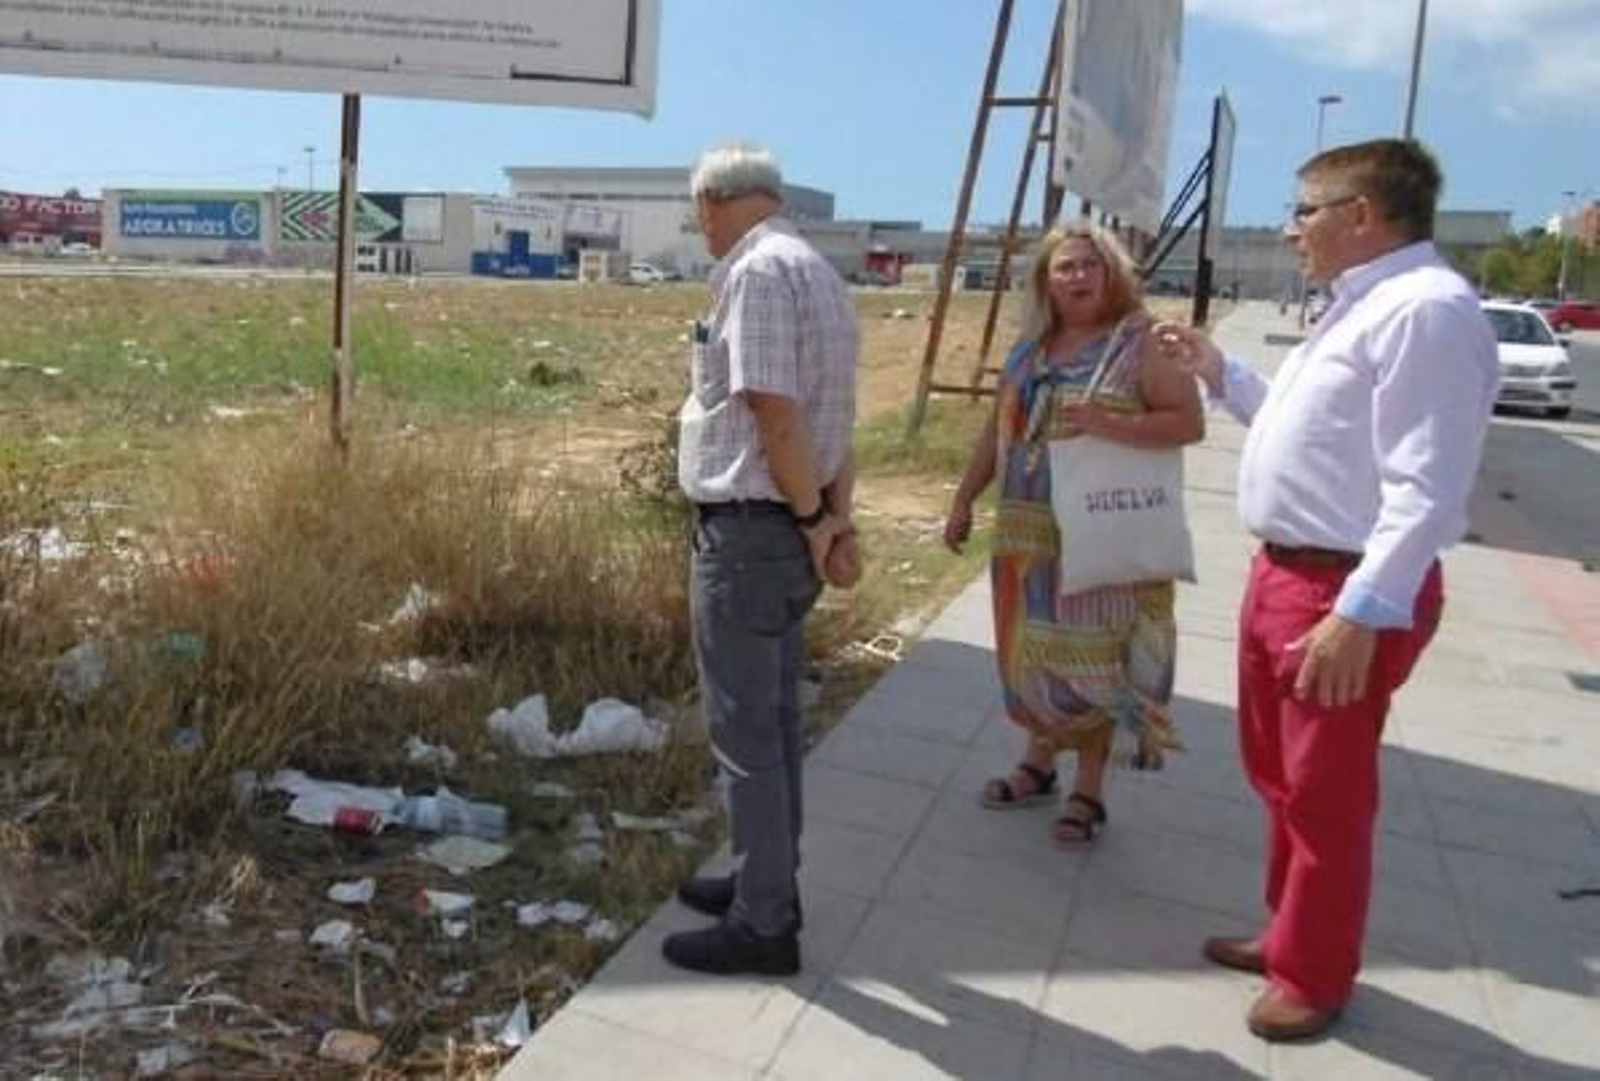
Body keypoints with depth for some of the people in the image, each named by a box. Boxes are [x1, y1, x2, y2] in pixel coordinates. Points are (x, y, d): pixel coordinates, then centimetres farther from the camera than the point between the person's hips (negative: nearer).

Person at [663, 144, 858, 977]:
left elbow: (775, 413, -22)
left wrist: (814, 520, -12)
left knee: (743, 729, 1)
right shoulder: (817, 272, 15)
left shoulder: (757, 271, -15)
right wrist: (837, 518, 5)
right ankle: (767, 882, 34)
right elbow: (834, 421, 11)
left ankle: (763, 925, 14)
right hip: (789, 532, 10)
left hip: (748, 531, -10)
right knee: (773, 721, 19)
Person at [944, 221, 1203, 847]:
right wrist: (964, 500, 14)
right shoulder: (1030, 349, 10)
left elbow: (1190, 422, -13)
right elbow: (998, 431, 16)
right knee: (1035, 647, 14)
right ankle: (1038, 765, 32)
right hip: (1027, 530, 6)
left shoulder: (1141, 343, -7)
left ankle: (1088, 790, 17)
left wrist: (1109, 425, -25)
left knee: (1090, 653, 2)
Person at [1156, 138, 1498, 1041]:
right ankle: (1291, 934, 44)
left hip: (1347, 594, -10)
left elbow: (1425, 489, -25)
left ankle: (1314, 979, 27)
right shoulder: (1361, 305, 15)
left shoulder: (1426, 309, -19)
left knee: (1326, 796, 6)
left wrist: (1362, 611, -29)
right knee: (1278, 774, 23)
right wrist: (1219, 373, 22)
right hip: (1286, 573, 11)